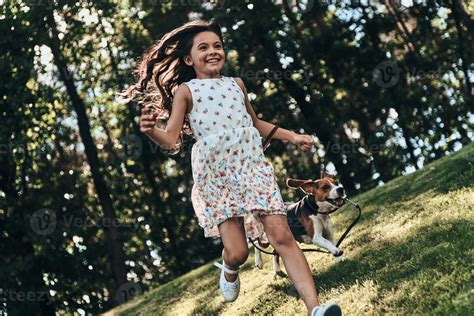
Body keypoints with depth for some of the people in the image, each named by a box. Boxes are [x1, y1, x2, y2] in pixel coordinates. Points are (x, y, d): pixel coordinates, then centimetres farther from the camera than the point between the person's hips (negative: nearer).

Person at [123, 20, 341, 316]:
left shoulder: (236, 84, 13)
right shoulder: (185, 91, 1)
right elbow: (172, 139, -9)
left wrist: (291, 136, 25)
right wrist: (151, 130, -31)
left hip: (253, 167, 3)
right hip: (216, 177, -2)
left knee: (282, 235, -12)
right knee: (237, 252, -9)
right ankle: (229, 271, 31)